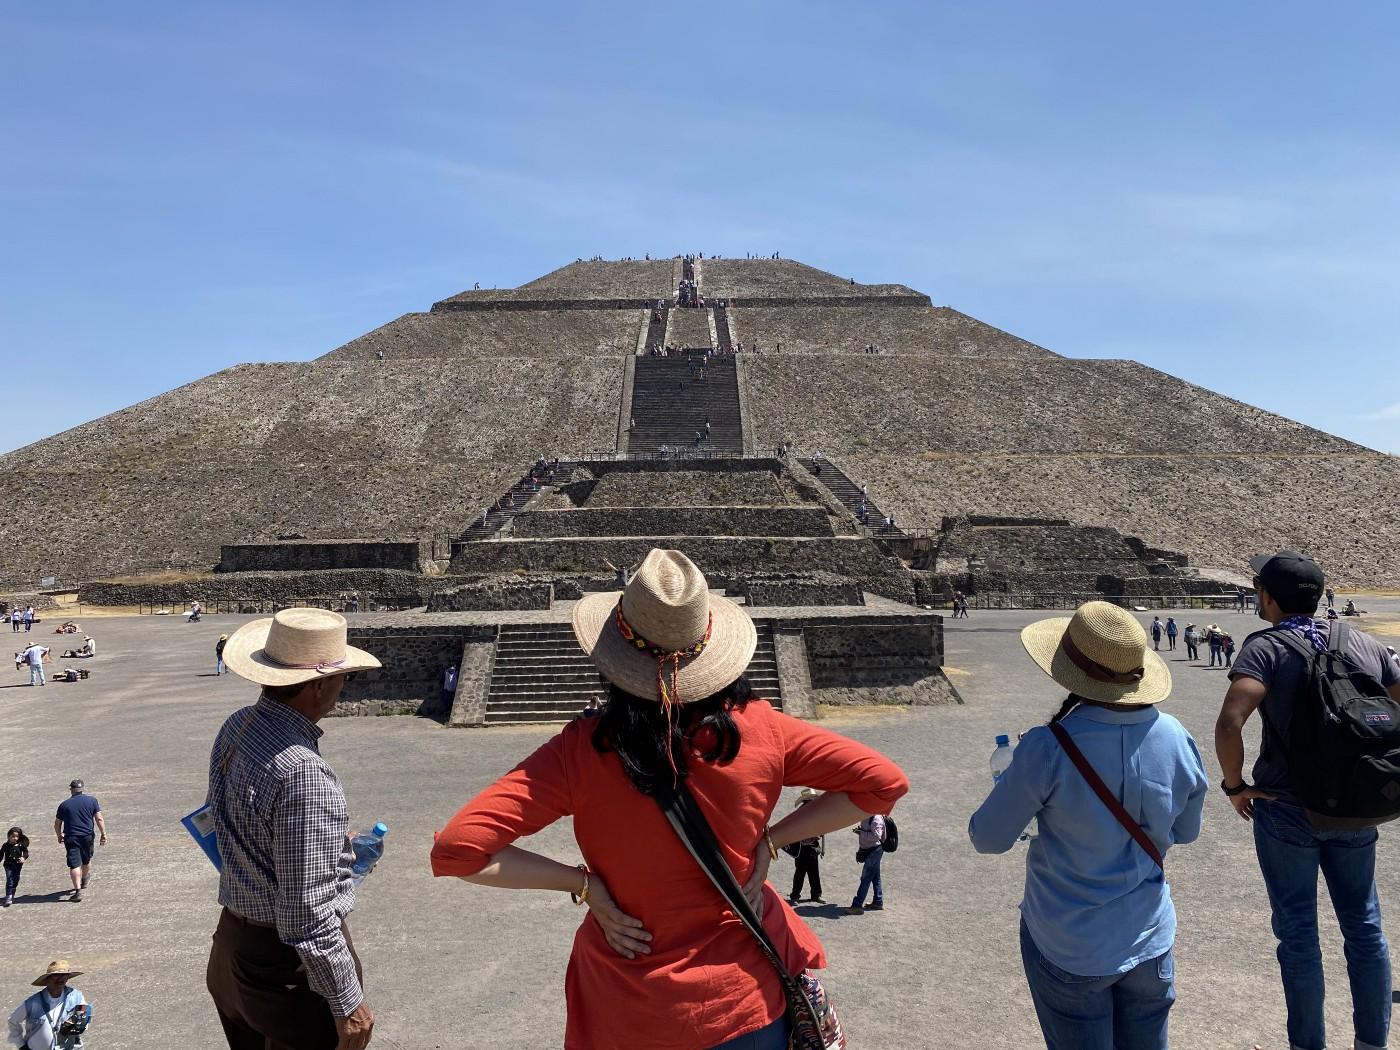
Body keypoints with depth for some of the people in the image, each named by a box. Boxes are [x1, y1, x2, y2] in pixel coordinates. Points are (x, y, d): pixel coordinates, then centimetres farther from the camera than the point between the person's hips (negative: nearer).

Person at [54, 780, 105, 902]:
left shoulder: (64, 804, 2)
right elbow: (99, 819, -3)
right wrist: (103, 834, 1)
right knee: (87, 861, 22)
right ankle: (84, 881, 44)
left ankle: (78, 891, -14)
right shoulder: (92, 800, 1)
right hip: (88, 836, 2)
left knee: (74, 864, -4)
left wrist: (59, 836, 25)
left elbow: (57, 824, 9)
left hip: (71, 838, -2)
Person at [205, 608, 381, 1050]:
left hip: (233, 940, 8)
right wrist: (347, 1001, -16)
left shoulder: (235, 728, -4)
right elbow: (308, 912, -27)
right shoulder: (302, 773, -31)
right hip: (291, 963, -8)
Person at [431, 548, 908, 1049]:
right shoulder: (758, 729, -15)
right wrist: (770, 840, -7)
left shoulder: (583, 751, -20)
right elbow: (884, 782, -8)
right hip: (749, 994, 2)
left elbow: (456, 849, -23)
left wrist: (583, 882, -14)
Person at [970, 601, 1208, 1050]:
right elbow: (1185, 831, 6)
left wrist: (1011, 790, 5)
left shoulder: (1048, 748, -25)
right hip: (1150, 941, 4)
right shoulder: (1175, 739, -11)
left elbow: (987, 839, -13)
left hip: (1069, 949, -4)